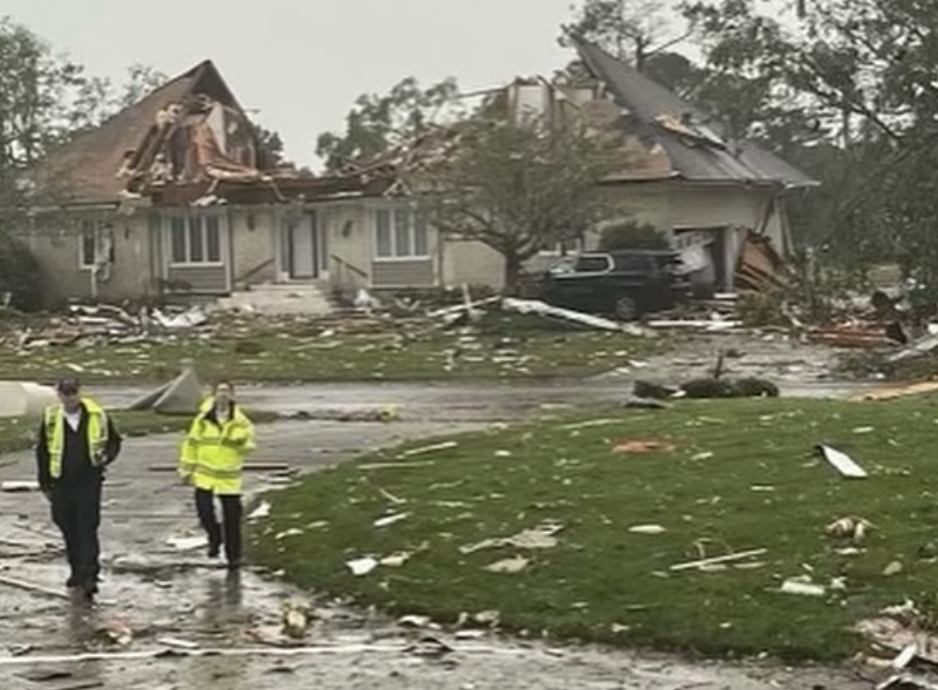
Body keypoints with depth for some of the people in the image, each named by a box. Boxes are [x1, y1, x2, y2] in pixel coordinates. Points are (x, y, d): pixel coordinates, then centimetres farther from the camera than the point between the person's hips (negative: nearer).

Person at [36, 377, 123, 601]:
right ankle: (76, 571, 27)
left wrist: (107, 456, -11)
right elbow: (42, 452, 8)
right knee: (69, 530, 12)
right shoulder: (50, 418, -1)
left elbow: (114, 440, 10)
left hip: (89, 482, -2)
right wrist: (45, 484, 8)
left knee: (88, 529, -7)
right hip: (62, 483, 2)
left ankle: (89, 576, -6)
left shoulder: (97, 416, -4)